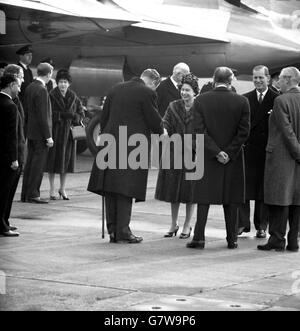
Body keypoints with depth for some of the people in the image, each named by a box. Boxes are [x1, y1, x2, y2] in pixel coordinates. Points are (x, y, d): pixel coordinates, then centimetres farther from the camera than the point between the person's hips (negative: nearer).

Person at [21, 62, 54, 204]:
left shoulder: (30, 87, 9)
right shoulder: (41, 90, -18)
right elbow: (43, 116, -20)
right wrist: (48, 136, -17)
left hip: (31, 132, 9)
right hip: (40, 133, -9)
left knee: (30, 162, 13)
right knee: (38, 164, -4)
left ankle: (25, 194, 17)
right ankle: (33, 194, -2)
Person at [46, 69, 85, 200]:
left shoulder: (73, 97, 6)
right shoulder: (51, 96, -6)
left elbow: (81, 113, 9)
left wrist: (73, 117, -10)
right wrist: (64, 115, -20)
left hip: (68, 132, 3)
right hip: (54, 132, -3)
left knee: (66, 160, 6)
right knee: (54, 159, -1)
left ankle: (63, 188, 18)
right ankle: (52, 189, 9)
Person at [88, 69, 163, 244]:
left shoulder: (116, 89, 12)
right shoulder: (147, 93, -7)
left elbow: (104, 119, 14)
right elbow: (154, 121, -6)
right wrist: (161, 131, 15)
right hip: (132, 146, -5)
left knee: (111, 189, 9)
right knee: (126, 190, -2)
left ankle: (112, 229, 11)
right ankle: (123, 230, -2)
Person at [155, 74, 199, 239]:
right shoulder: (173, 107, 4)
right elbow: (165, 126, -2)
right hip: (174, 153, 3)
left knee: (190, 189, 2)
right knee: (173, 188, 9)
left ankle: (187, 225, 15)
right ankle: (174, 224, 22)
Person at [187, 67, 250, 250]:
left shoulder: (201, 100, -4)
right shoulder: (242, 101, -4)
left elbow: (199, 130, -9)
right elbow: (244, 132, -7)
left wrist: (216, 152, -9)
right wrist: (228, 153, -6)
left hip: (207, 158, 0)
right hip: (233, 158, 0)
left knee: (204, 198, 6)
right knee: (231, 199, 8)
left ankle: (199, 238, 2)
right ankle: (232, 239, 11)